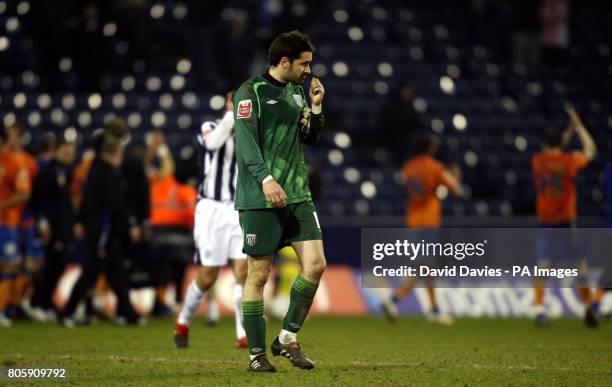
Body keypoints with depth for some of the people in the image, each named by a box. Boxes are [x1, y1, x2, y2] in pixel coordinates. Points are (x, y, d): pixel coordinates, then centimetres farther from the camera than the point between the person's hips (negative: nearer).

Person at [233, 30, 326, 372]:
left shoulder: (297, 92, 15)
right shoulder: (251, 92, -6)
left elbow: (311, 139, 22)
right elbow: (246, 139, -16)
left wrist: (316, 107, 5)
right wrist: (266, 179, -29)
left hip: (298, 194, 6)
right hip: (260, 199, -6)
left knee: (316, 264, -5)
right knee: (259, 274, -2)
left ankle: (288, 338, 9)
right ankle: (257, 354, 6)